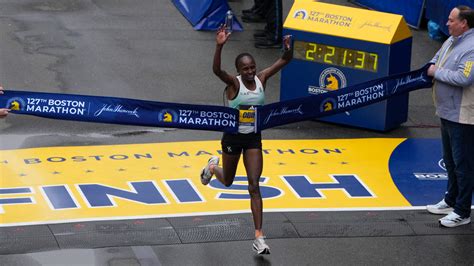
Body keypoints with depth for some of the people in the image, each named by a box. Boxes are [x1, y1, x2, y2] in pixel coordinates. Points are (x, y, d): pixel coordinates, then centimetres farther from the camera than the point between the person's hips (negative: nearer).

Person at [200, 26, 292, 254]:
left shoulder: (261, 79, -6)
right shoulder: (233, 83, -17)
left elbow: (284, 61, -10)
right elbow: (216, 70, -38)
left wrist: (288, 49, -33)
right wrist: (219, 46, -54)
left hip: (253, 138, 2)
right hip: (233, 137, -2)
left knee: (254, 186, -5)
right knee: (227, 182, 19)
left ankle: (259, 237, -8)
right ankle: (212, 167, 58)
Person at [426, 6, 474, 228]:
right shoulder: (452, 41, 9)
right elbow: (438, 58, 27)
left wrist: (437, 73, -18)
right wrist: (431, 68, 4)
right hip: (448, 112, 10)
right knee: (450, 160, 22)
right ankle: (451, 201, 36)